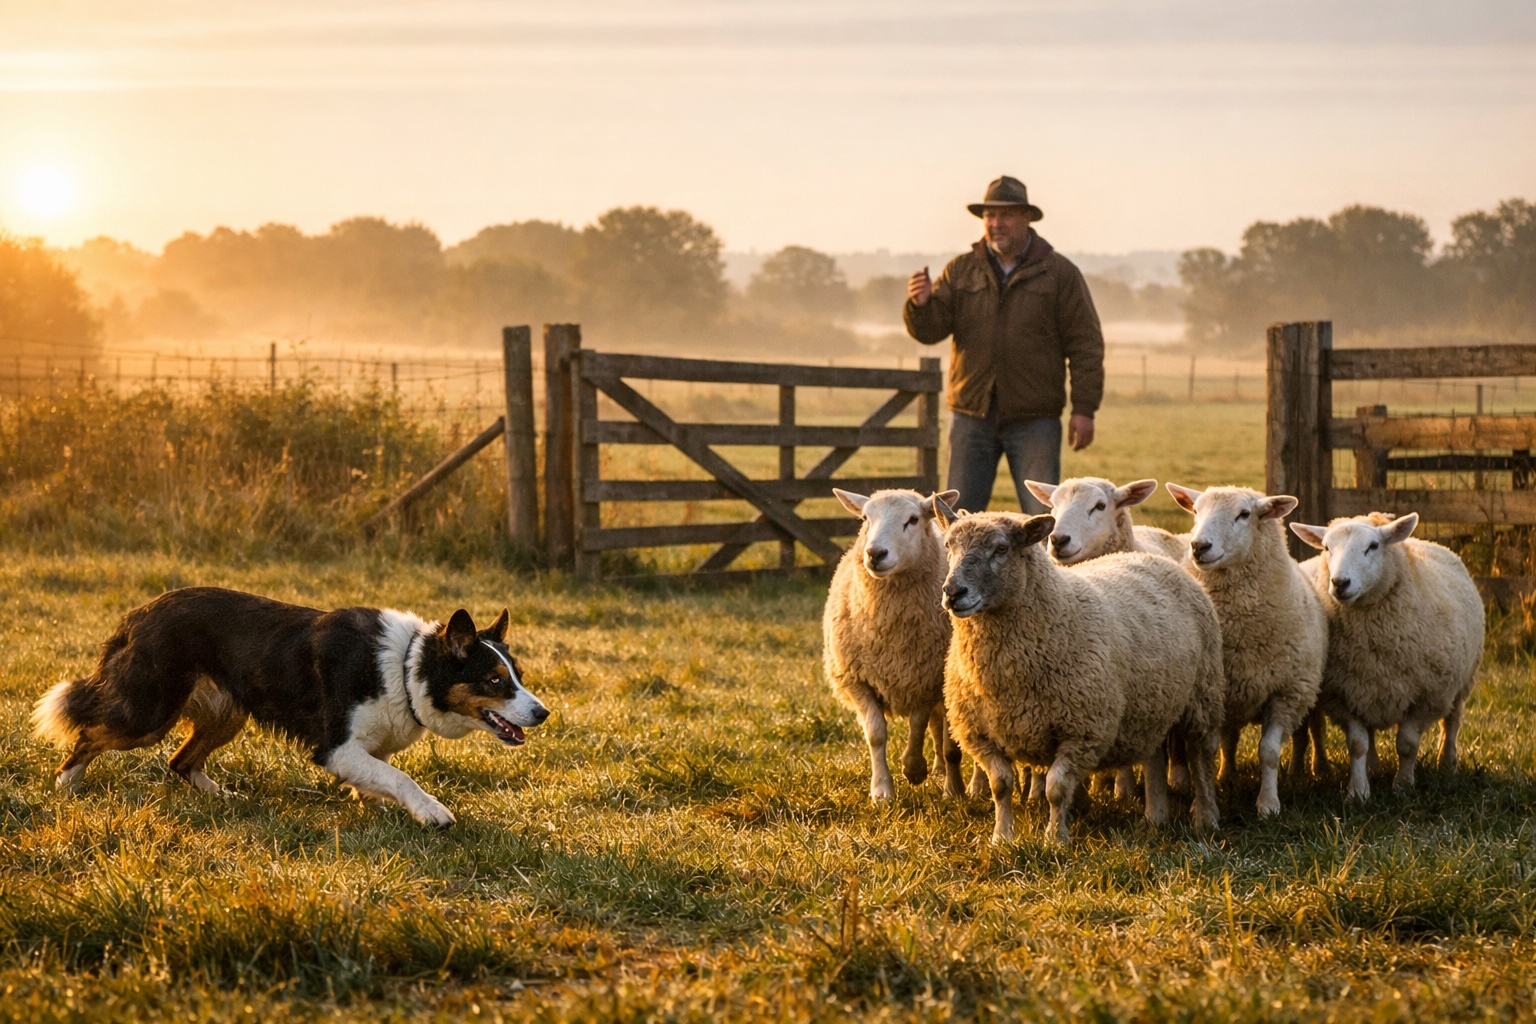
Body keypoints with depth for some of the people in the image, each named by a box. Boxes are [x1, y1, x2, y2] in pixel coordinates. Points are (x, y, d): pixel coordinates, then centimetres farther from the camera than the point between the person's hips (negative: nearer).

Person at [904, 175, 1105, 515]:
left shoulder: (1060, 273, 2)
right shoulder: (960, 270, 8)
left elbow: (1085, 344, 0)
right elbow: (930, 330, 1)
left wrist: (1084, 409, -7)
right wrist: (922, 305, -22)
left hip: (1034, 421, -2)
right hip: (972, 416, 2)